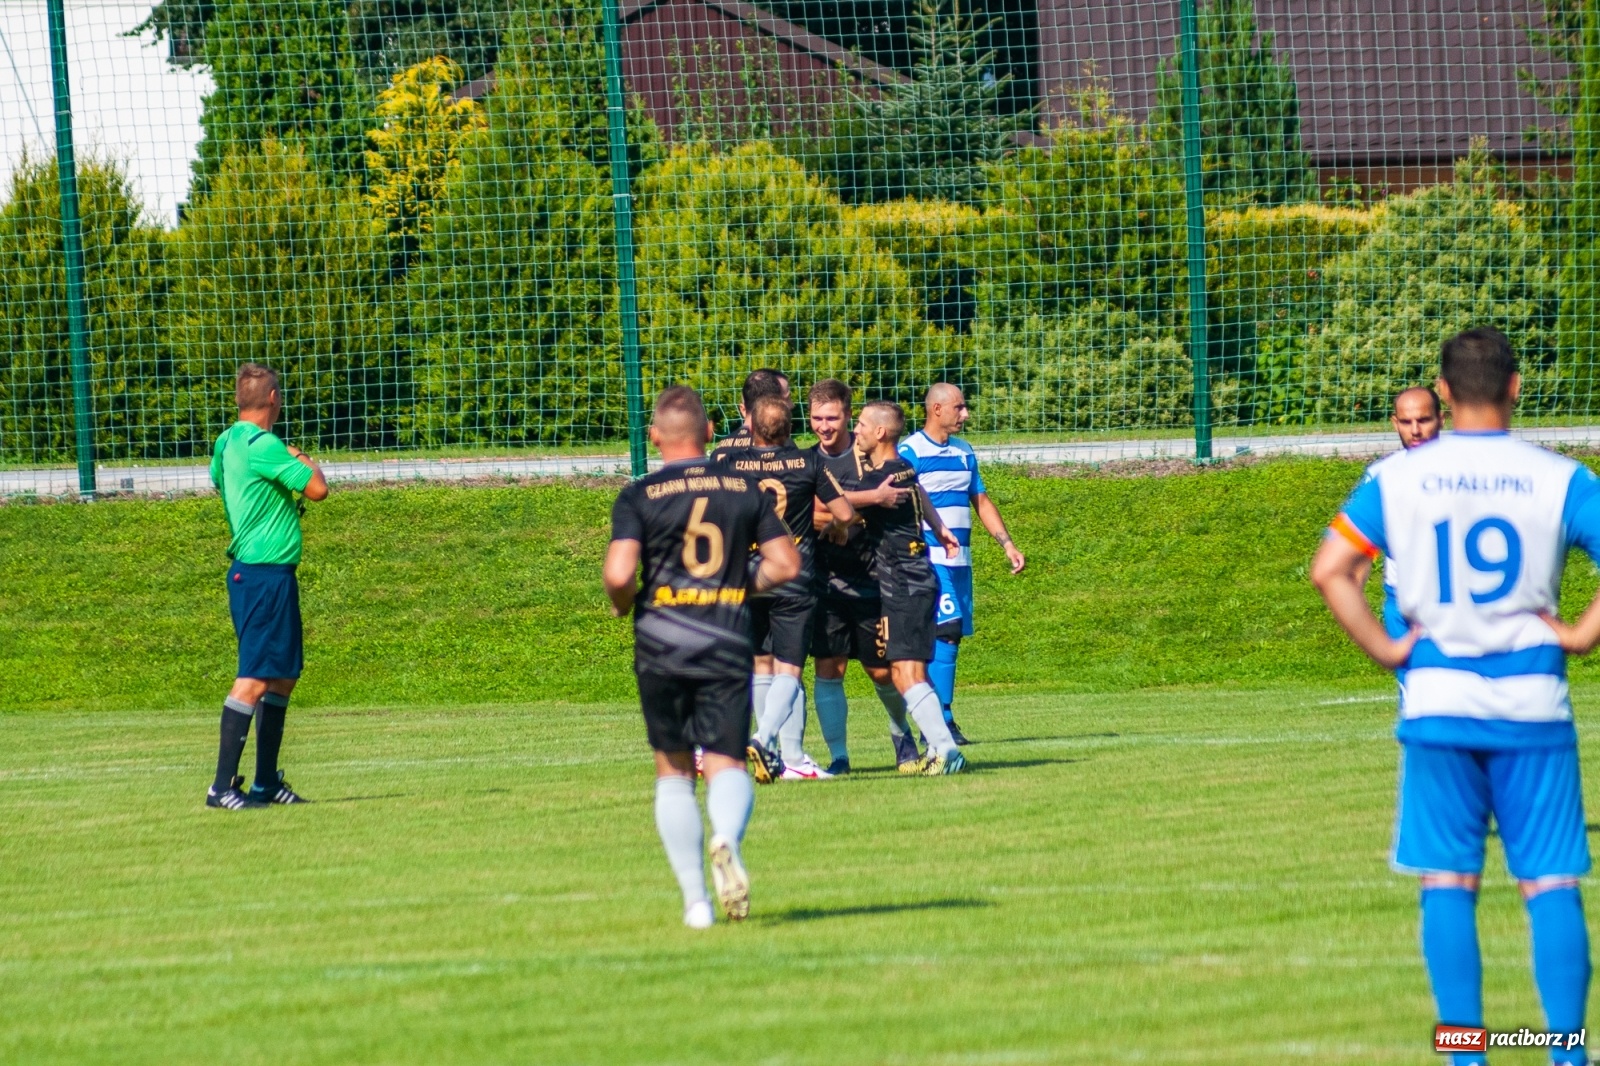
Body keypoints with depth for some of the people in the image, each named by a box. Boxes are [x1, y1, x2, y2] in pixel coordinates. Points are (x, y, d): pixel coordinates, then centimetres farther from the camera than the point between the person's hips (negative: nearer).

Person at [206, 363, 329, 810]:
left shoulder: (228, 442, 11)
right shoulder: (263, 445, -18)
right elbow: (317, 489, -18)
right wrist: (305, 462, 3)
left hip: (249, 569, 10)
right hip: (266, 575, -10)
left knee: (283, 676, 17)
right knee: (254, 678, -11)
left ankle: (266, 782, 21)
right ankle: (222, 786, -13)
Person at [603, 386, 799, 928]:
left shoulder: (638, 497, -2)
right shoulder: (745, 490, 6)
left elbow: (619, 574, -14)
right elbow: (786, 563, 5)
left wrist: (623, 605, 7)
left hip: (662, 644, -1)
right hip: (729, 643, 1)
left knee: (673, 772, 13)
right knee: (727, 765, -1)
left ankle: (695, 899, 8)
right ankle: (726, 838, -36)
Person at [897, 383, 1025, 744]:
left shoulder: (963, 452, 15)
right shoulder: (910, 452, -7)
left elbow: (981, 501, 21)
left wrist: (1007, 544, 13)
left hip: (960, 560, 7)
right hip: (928, 559, -7)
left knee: (951, 635, 5)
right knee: (946, 629, -17)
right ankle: (941, 719, -18)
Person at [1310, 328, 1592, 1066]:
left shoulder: (1398, 479, 0)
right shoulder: (1558, 479, -2)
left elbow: (1329, 569, -7)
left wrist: (1382, 648, -1)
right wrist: (1582, 636, -3)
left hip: (1438, 700, 1)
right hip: (1532, 701, -1)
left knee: (1448, 881, 6)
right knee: (1550, 882, 3)